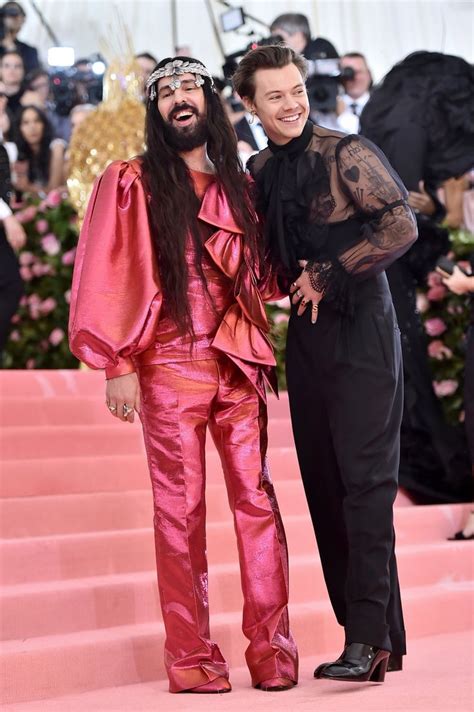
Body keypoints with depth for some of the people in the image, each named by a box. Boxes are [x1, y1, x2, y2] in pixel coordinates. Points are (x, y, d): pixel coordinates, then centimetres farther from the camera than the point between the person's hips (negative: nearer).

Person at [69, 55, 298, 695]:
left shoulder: (239, 186, 15)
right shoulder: (132, 184, 3)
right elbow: (109, 278, -2)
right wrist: (117, 365, -9)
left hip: (239, 362, 3)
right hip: (170, 366, -3)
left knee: (256, 498, -2)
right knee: (180, 510, -2)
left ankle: (272, 646, 2)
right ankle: (191, 656, 2)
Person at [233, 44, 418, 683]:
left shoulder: (346, 154, -8)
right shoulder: (259, 171, 11)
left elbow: (401, 226, -15)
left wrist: (327, 277, -13)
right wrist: (290, 284, 2)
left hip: (360, 328, -7)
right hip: (305, 335, 7)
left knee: (364, 478, -11)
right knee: (324, 483, 6)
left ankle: (369, 637, -12)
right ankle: (379, 639, 13)